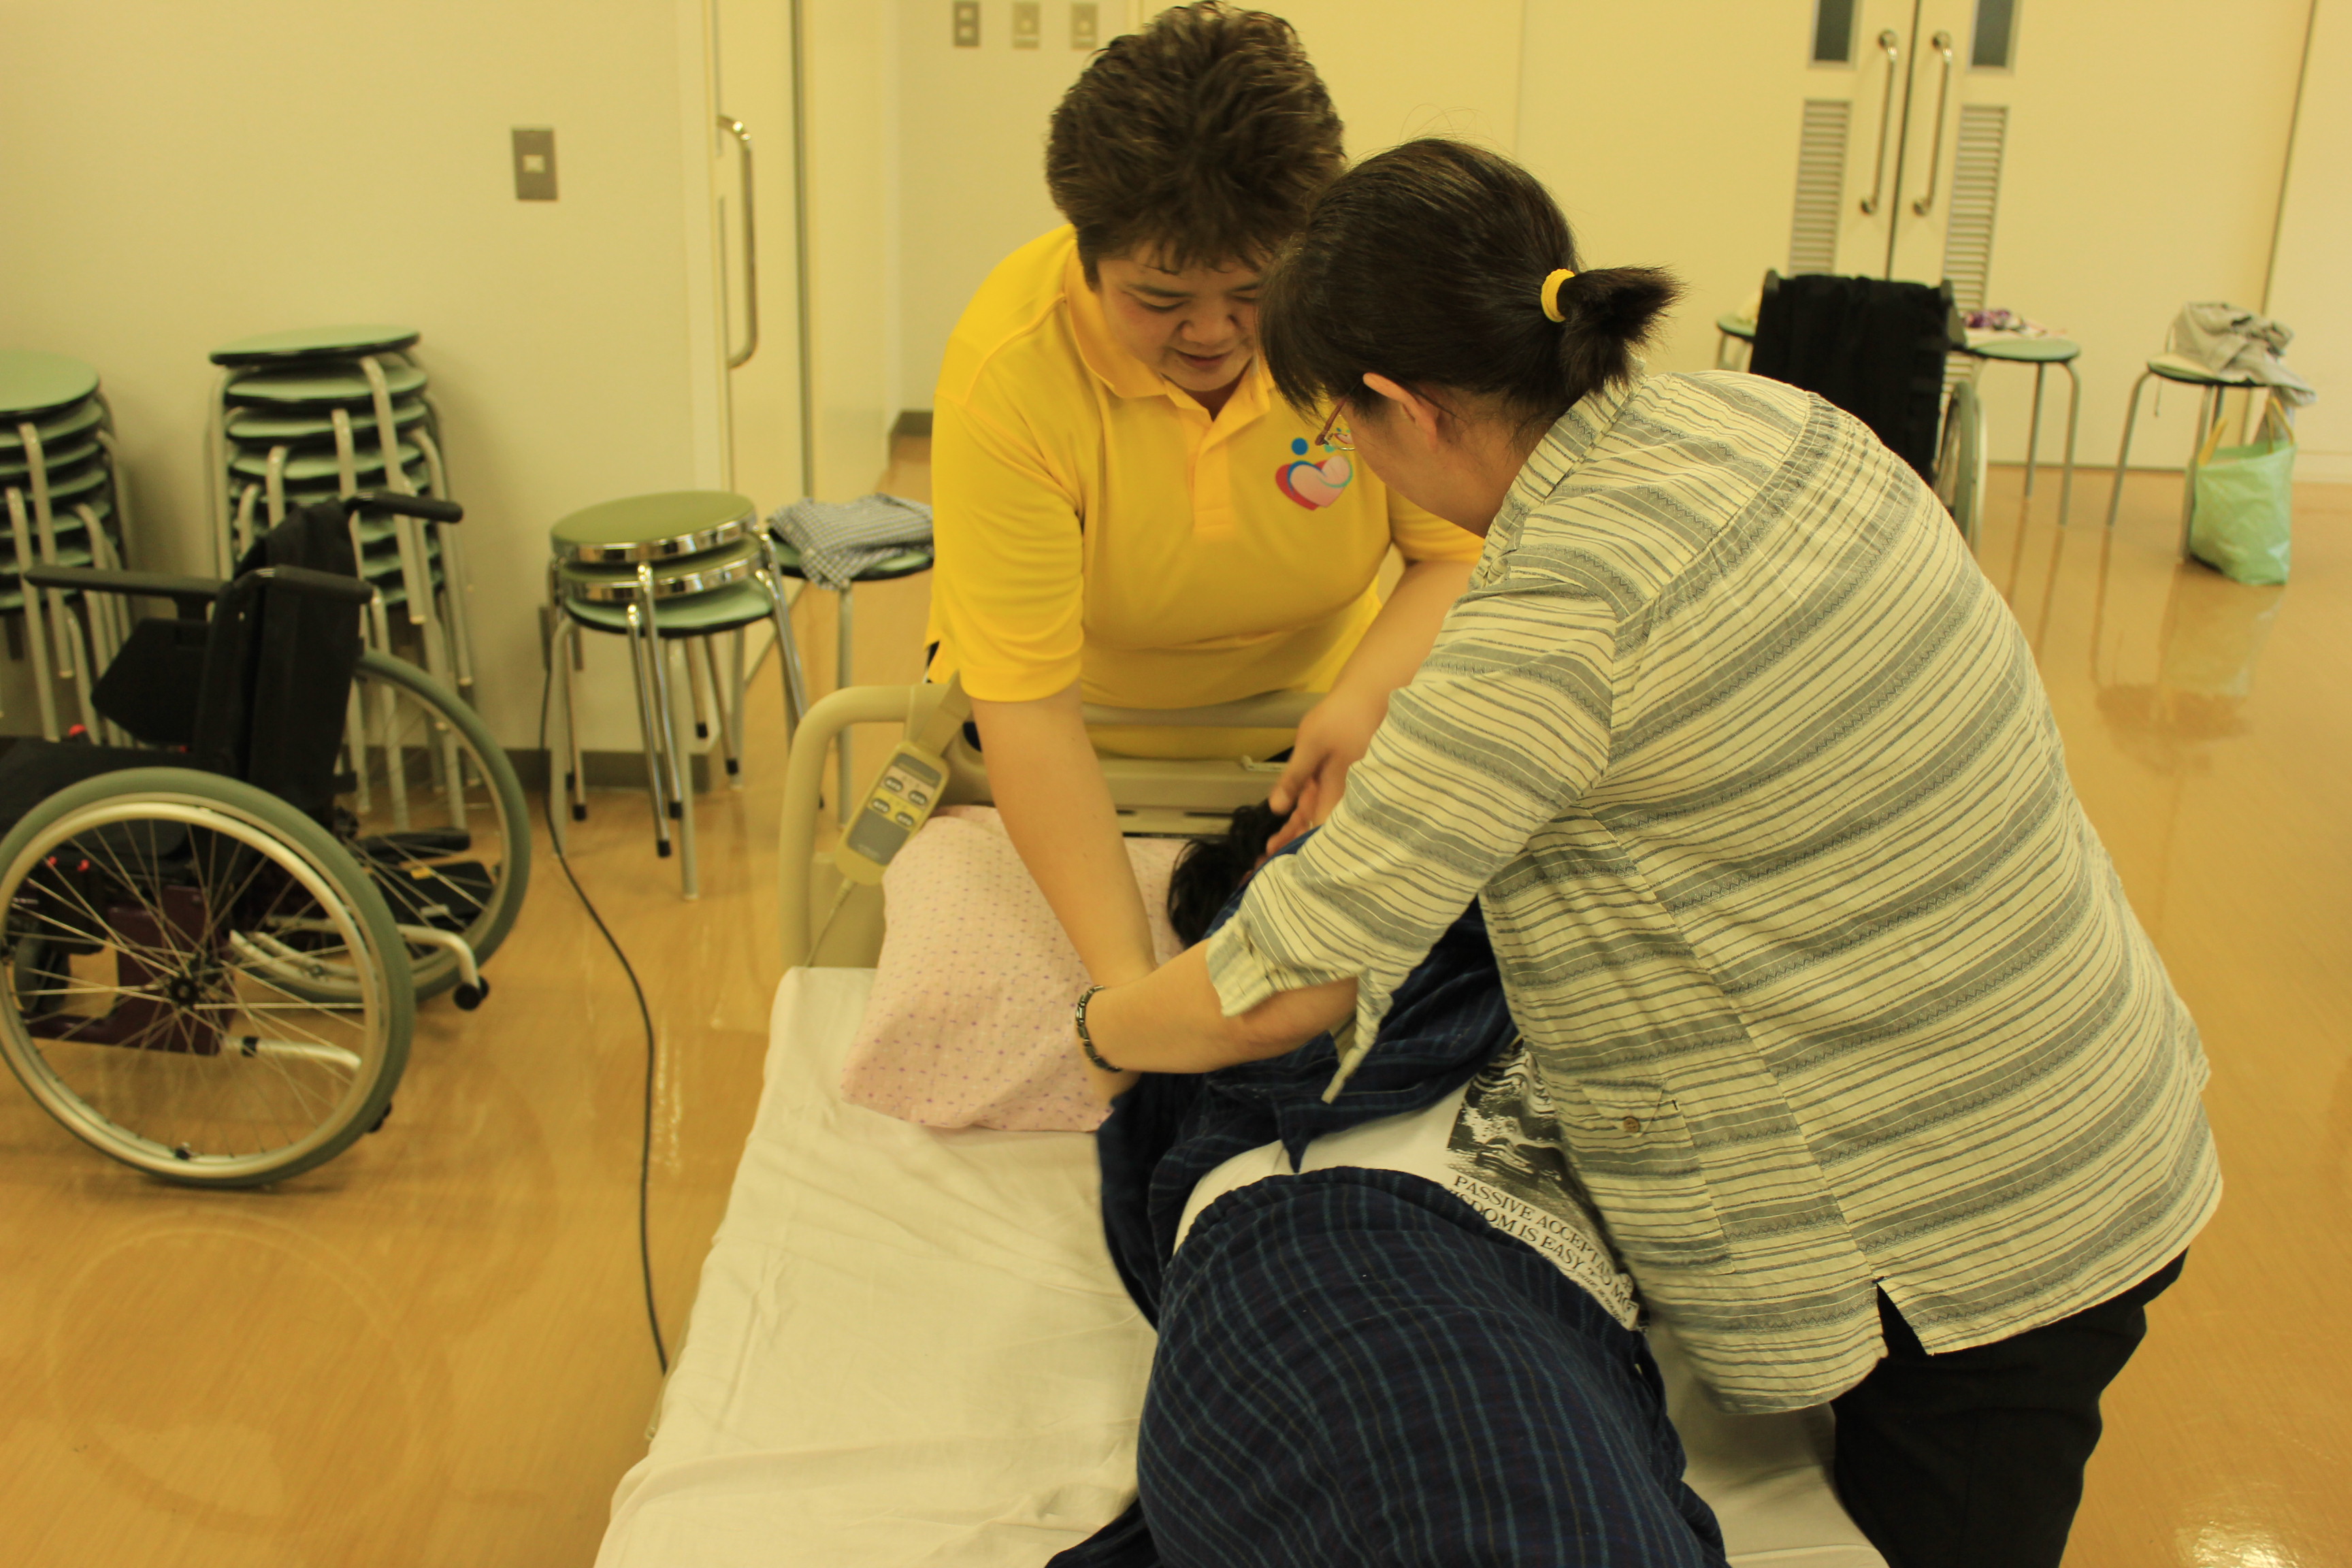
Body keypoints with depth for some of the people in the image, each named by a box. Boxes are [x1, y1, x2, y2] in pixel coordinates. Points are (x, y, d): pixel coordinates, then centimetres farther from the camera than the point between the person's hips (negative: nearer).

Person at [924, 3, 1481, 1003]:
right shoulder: (1008, 371, -31)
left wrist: (1365, 695, -36)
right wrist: (1122, 977, -40)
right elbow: (1026, 711, -32)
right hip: (1082, 748, -1)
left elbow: (1459, 557, -15)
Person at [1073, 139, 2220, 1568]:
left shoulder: (1559, 617, -26)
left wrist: (1100, 1026, 1)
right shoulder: (1755, 415, -2)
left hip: (1971, 1250, -8)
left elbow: (1274, 996, -19)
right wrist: (1405, 780, 13)